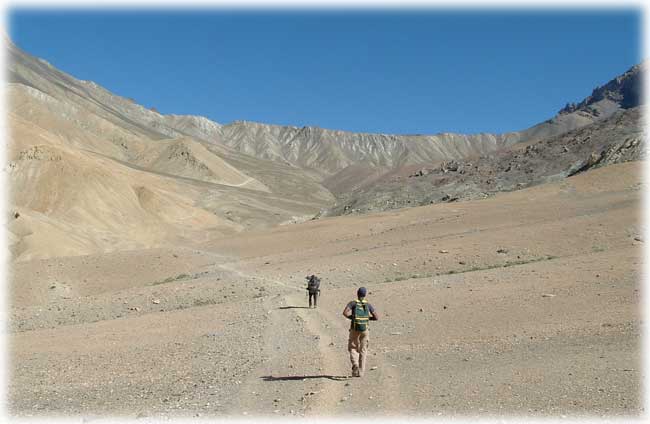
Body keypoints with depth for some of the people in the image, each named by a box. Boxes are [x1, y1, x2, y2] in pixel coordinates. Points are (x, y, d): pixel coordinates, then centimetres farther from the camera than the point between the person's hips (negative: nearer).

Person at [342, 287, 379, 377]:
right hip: (365, 330, 2)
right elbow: (376, 317, 4)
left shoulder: (353, 303, 0)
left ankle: (355, 364, -12)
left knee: (352, 348, 14)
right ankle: (361, 371, 4)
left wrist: (352, 317, 2)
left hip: (354, 330, -1)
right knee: (363, 351, 11)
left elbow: (345, 313, -16)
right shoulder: (368, 305, 7)